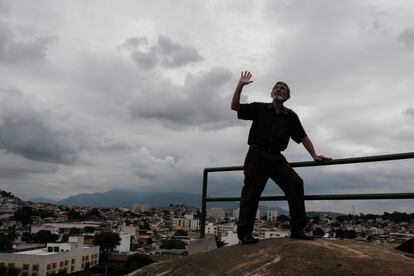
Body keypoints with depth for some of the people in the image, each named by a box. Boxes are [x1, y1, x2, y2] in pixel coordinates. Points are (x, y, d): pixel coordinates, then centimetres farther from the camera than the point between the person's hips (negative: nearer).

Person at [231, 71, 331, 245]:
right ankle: (244, 234, 7)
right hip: (257, 155, -2)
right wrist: (240, 85, -7)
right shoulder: (259, 108, 7)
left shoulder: (291, 116, 12)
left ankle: (297, 229, -9)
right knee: (251, 192, -4)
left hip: (276, 157, 3)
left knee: (295, 183, -16)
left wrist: (314, 155, 10)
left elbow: (303, 137, 15)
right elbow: (235, 106, 3)